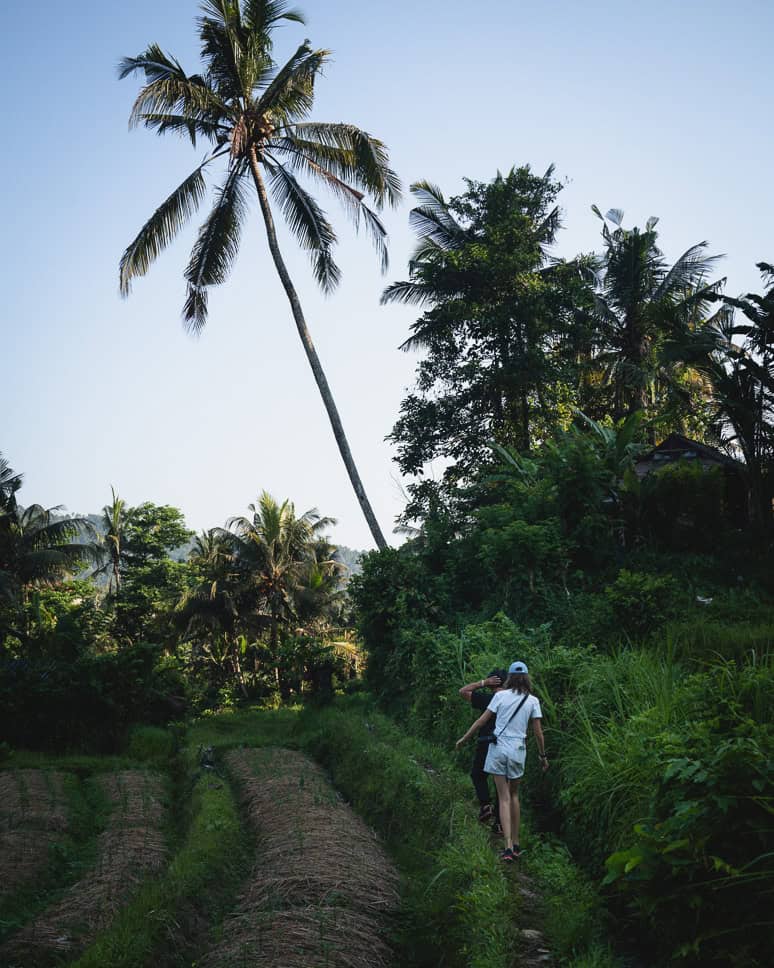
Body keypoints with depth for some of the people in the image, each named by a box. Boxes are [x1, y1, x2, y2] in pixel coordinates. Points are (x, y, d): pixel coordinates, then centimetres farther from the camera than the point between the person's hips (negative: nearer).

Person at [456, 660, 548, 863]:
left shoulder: (500, 695, -3)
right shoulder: (532, 701, 0)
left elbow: (482, 720, 0)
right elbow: (538, 732, 0)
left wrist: (464, 738, 10)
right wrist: (542, 755, 14)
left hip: (498, 748, -1)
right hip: (518, 751, 1)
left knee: (504, 798, 2)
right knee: (514, 795, 19)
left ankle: (508, 847, -8)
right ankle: (515, 845, 21)